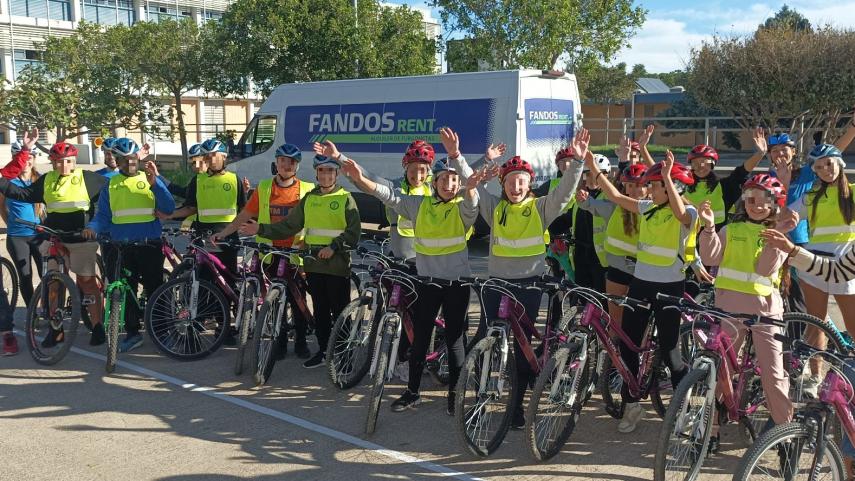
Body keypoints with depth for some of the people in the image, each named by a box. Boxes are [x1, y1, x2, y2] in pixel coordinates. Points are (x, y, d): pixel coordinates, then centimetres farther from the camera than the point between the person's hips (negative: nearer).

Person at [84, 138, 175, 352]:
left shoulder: (151, 180, 8)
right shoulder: (110, 184, 12)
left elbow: (168, 208, -5)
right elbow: (102, 216, 9)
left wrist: (154, 183, -14)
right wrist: (92, 228, -12)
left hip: (149, 244, -2)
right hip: (120, 246, 2)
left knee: (155, 288, 1)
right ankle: (132, 333, 14)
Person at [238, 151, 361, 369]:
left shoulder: (345, 198, -2)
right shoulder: (309, 199, 14)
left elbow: (354, 232, -8)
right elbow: (288, 226, 12)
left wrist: (334, 247, -19)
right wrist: (261, 229, 2)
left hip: (338, 264, -5)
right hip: (314, 263, 5)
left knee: (340, 311, 1)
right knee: (320, 310, 12)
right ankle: (323, 351, 22)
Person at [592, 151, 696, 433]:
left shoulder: (688, 213, -10)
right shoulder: (648, 208, 7)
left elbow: (679, 212, -34)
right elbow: (615, 196, 6)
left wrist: (667, 176, -42)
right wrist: (594, 168, -1)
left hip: (669, 286, -6)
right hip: (640, 282, 6)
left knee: (668, 349, 0)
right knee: (627, 344, 6)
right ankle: (631, 405, 21)